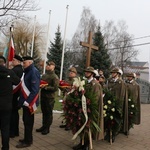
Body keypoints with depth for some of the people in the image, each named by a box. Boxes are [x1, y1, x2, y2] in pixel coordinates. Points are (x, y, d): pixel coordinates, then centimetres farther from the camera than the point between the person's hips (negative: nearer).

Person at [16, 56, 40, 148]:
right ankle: (27, 138, 30)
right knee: (26, 120, 17)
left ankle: (28, 141, 14)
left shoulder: (34, 72, -16)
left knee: (28, 121, 1)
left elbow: (35, 89, -24)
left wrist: (27, 101, -25)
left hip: (29, 102, -9)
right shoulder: (28, 72, 14)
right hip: (26, 101, 9)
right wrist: (22, 99, 15)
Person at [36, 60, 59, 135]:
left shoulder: (55, 77, -8)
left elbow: (55, 88, -15)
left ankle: (47, 128, 14)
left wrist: (46, 87, -20)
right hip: (43, 96, 6)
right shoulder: (44, 75, 13)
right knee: (44, 112, 14)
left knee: (49, 113, 4)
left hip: (50, 98, -6)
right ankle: (44, 126, 27)